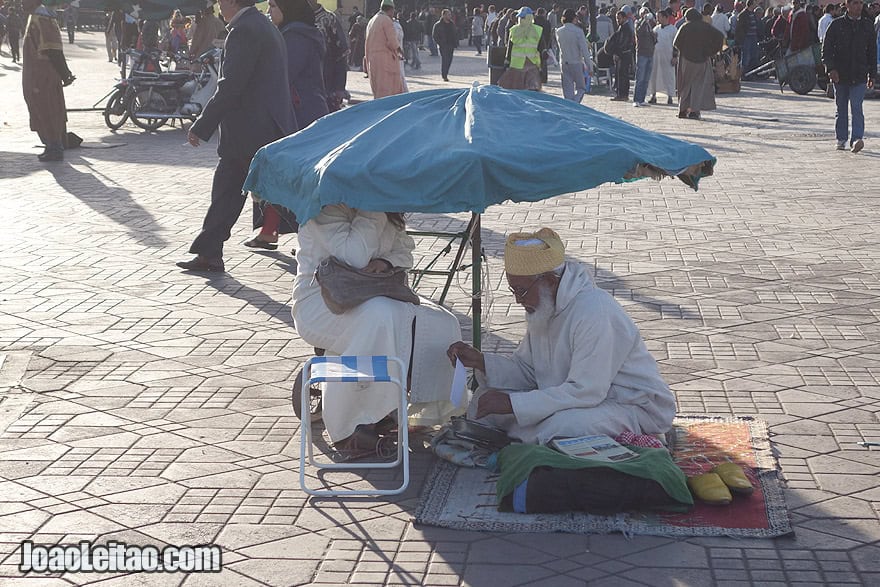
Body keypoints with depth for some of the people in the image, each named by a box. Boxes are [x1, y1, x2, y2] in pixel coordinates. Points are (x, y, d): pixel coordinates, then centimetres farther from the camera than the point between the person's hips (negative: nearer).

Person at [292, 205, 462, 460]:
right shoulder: (327, 207, -16)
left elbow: (405, 251, 12)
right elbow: (355, 258, -27)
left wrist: (387, 262, -9)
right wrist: (371, 214, -25)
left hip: (375, 296, 8)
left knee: (442, 324, -15)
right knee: (380, 316, -39)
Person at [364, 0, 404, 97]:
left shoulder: (372, 21, 15)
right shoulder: (387, 20, -10)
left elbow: (367, 43, 17)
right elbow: (392, 42, -16)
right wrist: (399, 51, 2)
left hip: (372, 59, 8)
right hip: (385, 59, -8)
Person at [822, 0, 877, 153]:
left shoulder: (867, 26, 7)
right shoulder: (836, 25, 0)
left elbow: (872, 52, 15)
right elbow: (826, 49, -1)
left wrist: (872, 74, 13)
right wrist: (831, 68, -15)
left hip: (859, 76, 0)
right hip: (840, 75, 0)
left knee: (856, 108, -13)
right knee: (841, 110, 9)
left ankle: (857, 139, -20)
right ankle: (841, 140, 19)